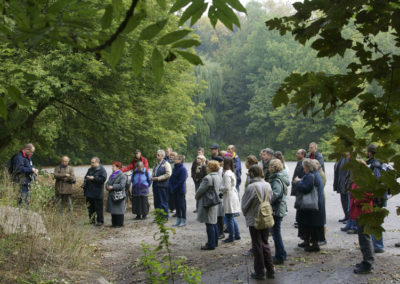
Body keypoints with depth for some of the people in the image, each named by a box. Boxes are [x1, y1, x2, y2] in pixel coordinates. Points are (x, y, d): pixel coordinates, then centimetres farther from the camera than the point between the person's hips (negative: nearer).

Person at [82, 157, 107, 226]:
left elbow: (103, 179, -19)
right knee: (90, 207, 13)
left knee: (98, 208, -2)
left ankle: (100, 221, 6)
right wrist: (85, 183, 4)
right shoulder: (90, 169, 14)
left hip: (97, 194, -7)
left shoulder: (102, 170, -8)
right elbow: (85, 177, 24)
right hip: (89, 192, 7)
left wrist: (94, 178, -21)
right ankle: (92, 219, 25)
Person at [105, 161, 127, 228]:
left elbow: (121, 185, -19)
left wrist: (113, 187, -18)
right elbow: (107, 183, 16)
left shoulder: (122, 176, -9)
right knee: (112, 210, 11)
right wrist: (107, 187, -7)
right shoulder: (112, 175, 17)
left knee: (118, 210, -4)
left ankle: (119, 224, 4)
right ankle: (114, 223, 20)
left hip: (118, 195, -8)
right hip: (111, 195, 8)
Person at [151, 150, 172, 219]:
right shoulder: (156, 164, 18)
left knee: (163, 202, -4)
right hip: (156, 185, 8)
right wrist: (152, 177, 6)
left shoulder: (166, 164, -6)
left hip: (163, 185, -8)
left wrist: (158, 178, -15)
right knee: (156, 202, 10)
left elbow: (168, 174, -16)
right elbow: (153, 173, 29)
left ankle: (165, 217, 3)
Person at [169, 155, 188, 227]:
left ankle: (183, 221, 10)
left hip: (180, 190, -8)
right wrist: (171, 187, -2)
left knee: (182, 205, 0)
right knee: (177, 205, 12)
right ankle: (178, 221, 21)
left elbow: (181, 181, -19)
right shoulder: (175, 168, 9)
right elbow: (171, 178, 11)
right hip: (174, 191, 8)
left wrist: (174, 188, -17)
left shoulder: (183, 169, -15)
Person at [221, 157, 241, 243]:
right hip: (233, 196, 10)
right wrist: (222, 189, 11)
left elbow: (227, 187, -22)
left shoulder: (226, 174, -18)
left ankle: (231, 237, 6)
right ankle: (237, 235, 23)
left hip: (229, 197, -10)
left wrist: (219, 188, -7)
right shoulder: (232, 173, 12)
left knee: (229, 218, -1)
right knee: (231, 218, 18)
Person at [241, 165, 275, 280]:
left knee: (257, 246, 5)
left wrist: (245, 214, 11)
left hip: (254, 220, -5)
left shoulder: (251, 187, -19)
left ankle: (259, 272, 11)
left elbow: (244, 204, -8)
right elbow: (270, 200, 7)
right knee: (265, 244, 17)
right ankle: (270, 270, 19)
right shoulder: (267, 185, -1)